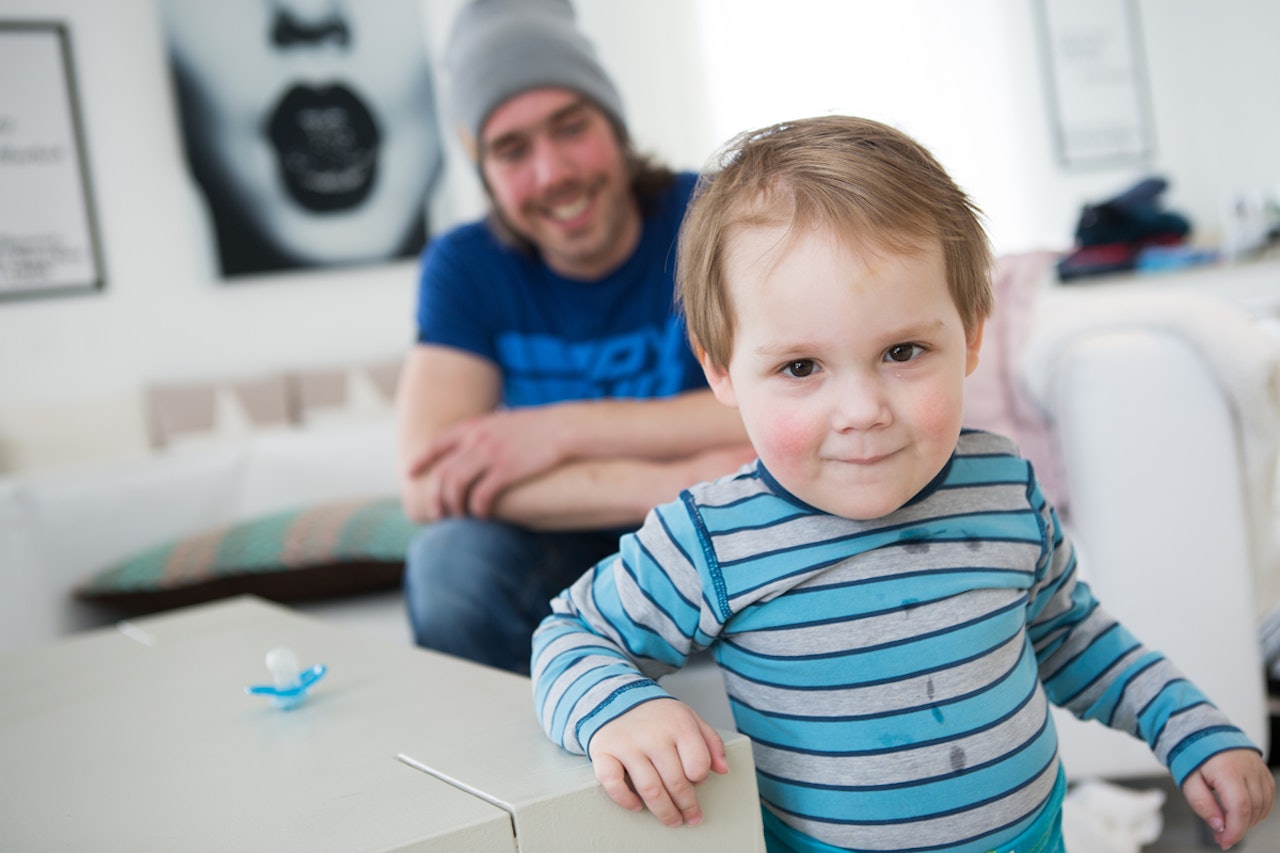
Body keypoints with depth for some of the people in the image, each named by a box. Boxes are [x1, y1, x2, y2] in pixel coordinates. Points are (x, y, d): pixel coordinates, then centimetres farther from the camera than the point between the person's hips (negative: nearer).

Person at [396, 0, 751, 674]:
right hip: (560, 552, 1)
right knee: (453, 555, -29)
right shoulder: (463, 267, -7)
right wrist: (665, 486, -34)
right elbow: (427, 484, -22)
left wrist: (563, 430, -27)